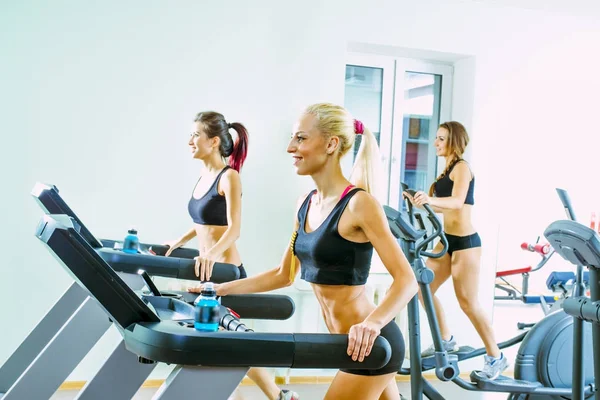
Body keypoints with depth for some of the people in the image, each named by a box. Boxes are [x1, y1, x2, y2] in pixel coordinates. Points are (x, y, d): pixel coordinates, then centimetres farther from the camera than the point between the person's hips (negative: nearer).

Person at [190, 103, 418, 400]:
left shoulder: (358, 203, -17)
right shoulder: (305, 205, 7)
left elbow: (406, 280, -21)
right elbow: (284, 274, 14)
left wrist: (371, 324, -38)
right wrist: (220, 289, 10)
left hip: (369, 344, -8)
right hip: (352, 344, 8)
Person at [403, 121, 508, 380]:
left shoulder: (462, 167, -13)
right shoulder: (448, 169, 14)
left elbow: (457, 202, -30)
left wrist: (430, 199, -46)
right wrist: (419, 201, 7)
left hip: (465, 241, -9)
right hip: (448, 240, 9)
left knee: (468, 303, -4)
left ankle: (495, 357, 11)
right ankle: (446, 340, 25)